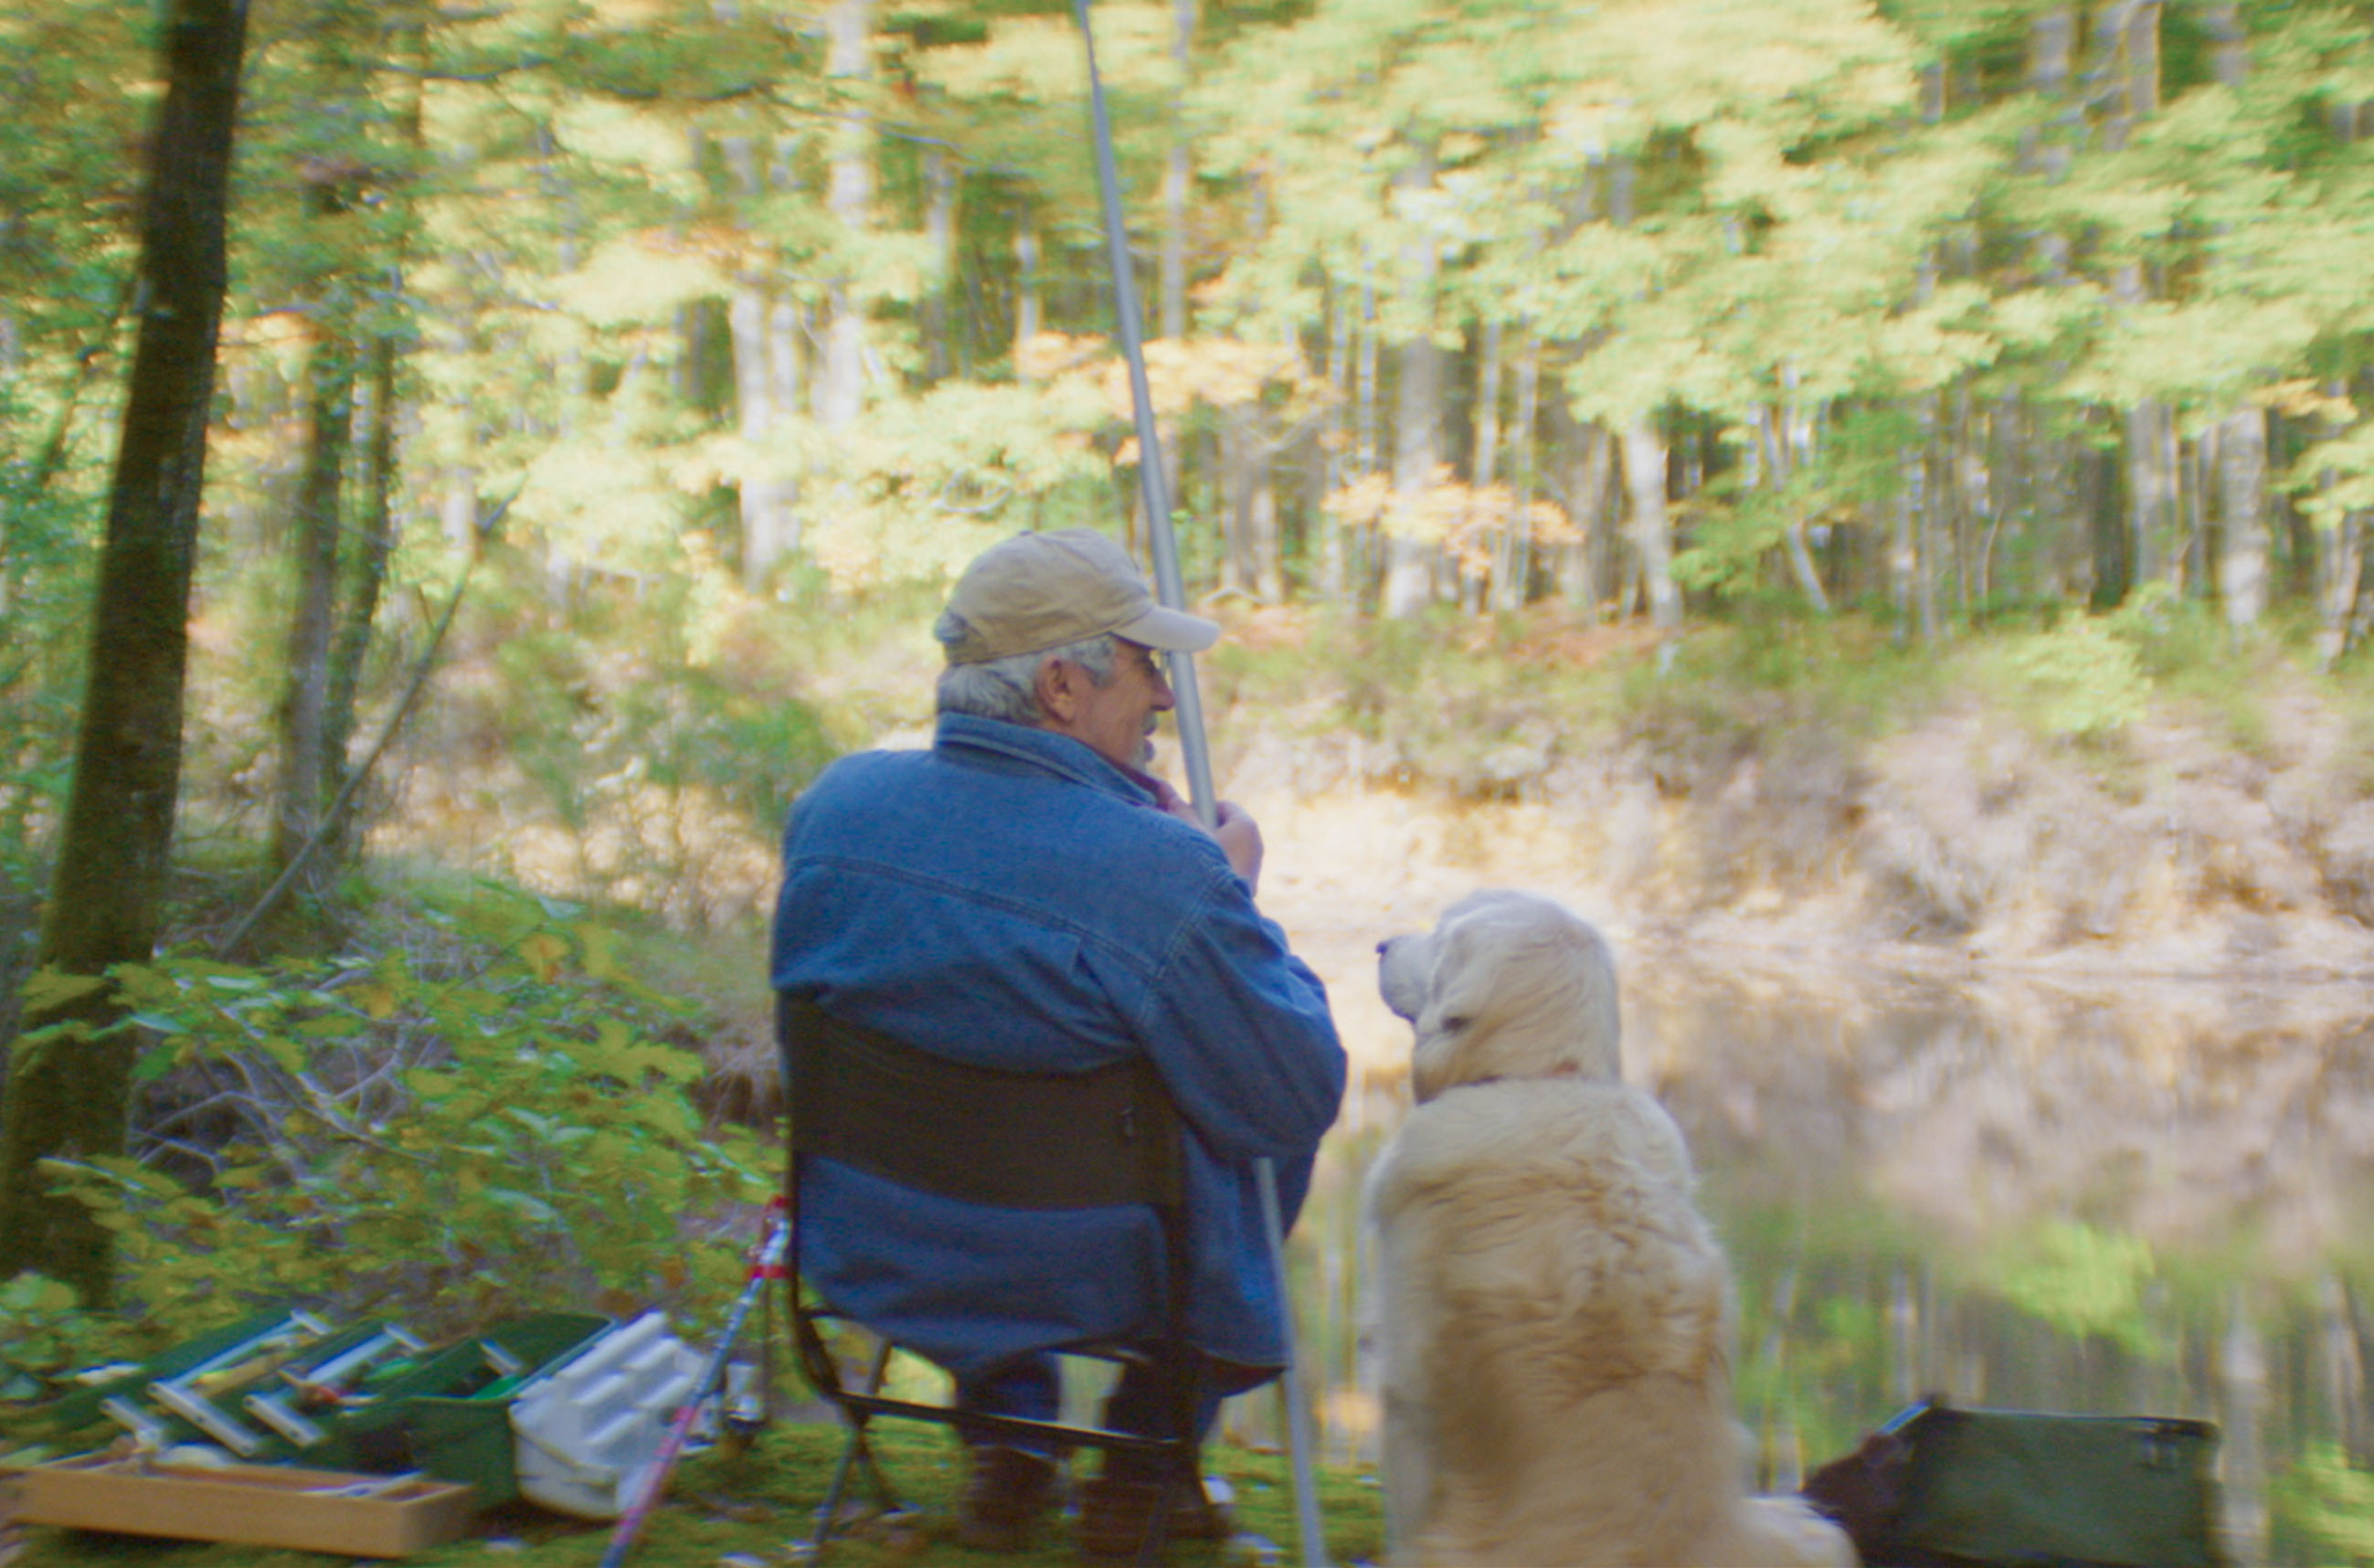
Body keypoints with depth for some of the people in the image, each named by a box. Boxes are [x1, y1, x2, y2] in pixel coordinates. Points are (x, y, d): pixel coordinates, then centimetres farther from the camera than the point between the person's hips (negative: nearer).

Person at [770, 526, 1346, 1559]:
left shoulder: (833, 803, -10)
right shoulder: (1166, 876, -28)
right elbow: (1299, 1102, -17)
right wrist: (1239, 903, -3)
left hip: (863, 1257, 5)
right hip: (1087, 1280, -5)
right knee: (1264, 1139, 25)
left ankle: (1001, 1443, 35)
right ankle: (1142, 1465, 29)